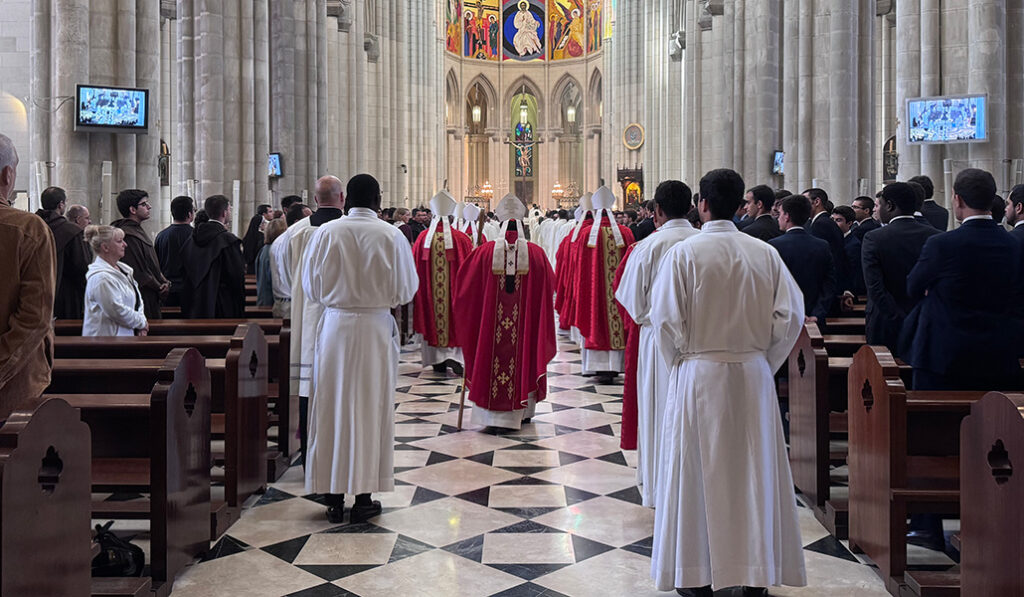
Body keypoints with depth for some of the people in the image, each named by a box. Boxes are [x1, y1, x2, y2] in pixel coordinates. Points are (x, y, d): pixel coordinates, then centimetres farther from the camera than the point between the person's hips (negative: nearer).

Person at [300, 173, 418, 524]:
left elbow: (311, 288, 3)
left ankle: (334, 498, 14)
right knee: (370, 408, 7)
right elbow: (406, 290, 0)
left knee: (332, 407, 8)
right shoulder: (392, 236, -6)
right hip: (376, 328, -1)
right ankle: (363, 498, 12)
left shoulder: (325, 233, -4)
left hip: (334, 327, 1)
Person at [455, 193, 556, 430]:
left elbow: (464, 283, 3)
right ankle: (523, 411, 21)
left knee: (493, 358, 8)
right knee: (524, 357, 12)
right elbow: (550, 286, 6)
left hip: (491, 319, 0)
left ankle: (491, 412, 11)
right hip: (526, 320, 0)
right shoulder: (536, 253, -5)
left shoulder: (485, 251, -6)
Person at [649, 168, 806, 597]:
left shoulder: (685, 252, -9)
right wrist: (764, 361, 9)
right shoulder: (765, 254, -1)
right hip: (753, 374, 3)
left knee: (698, 472, 7)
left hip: (698, 373, -2)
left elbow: (666, 319, -10)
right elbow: (791, 316, -2)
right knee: (754, 469, 11)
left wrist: (679, 363, 5)